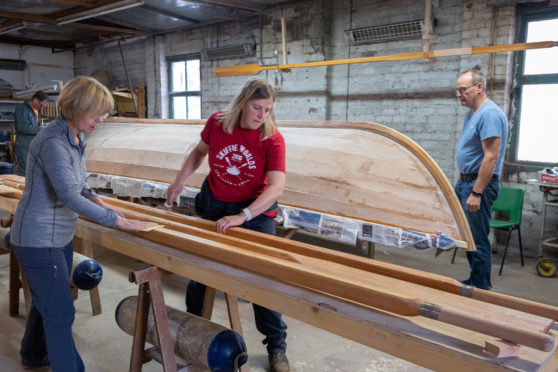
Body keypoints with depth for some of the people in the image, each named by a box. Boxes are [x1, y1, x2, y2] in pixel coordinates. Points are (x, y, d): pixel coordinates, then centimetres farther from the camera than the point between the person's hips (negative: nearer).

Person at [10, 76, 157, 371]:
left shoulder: (76, 138, 3)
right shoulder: (53, 142, -25)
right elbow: (69, 197, -31)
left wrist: (92, 196, 3)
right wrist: (117, 220, -28)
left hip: (61, 235, 9)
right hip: (39, 241, -9)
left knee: (46, 302, 25)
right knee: (61, 313, -1)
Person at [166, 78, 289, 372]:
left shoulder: (272, 139, -21)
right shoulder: (217, 123, -13)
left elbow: (276, 187, -31)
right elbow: (199, 151, 8)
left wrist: (241, 217, -41)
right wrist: (179, 182, 0)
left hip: (254, 210, -3)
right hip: (213, 203, 3)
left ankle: (276, 347, 18)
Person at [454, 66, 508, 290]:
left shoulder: (490, 114, -18)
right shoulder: (471, 113, 14)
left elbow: (491, 157, -24)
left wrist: (476, 193, -26)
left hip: (480, 183, -10)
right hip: (465, 180, 10)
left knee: (478, 239, -2)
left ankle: (480, 288, 11)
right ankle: (477, 281, 30)